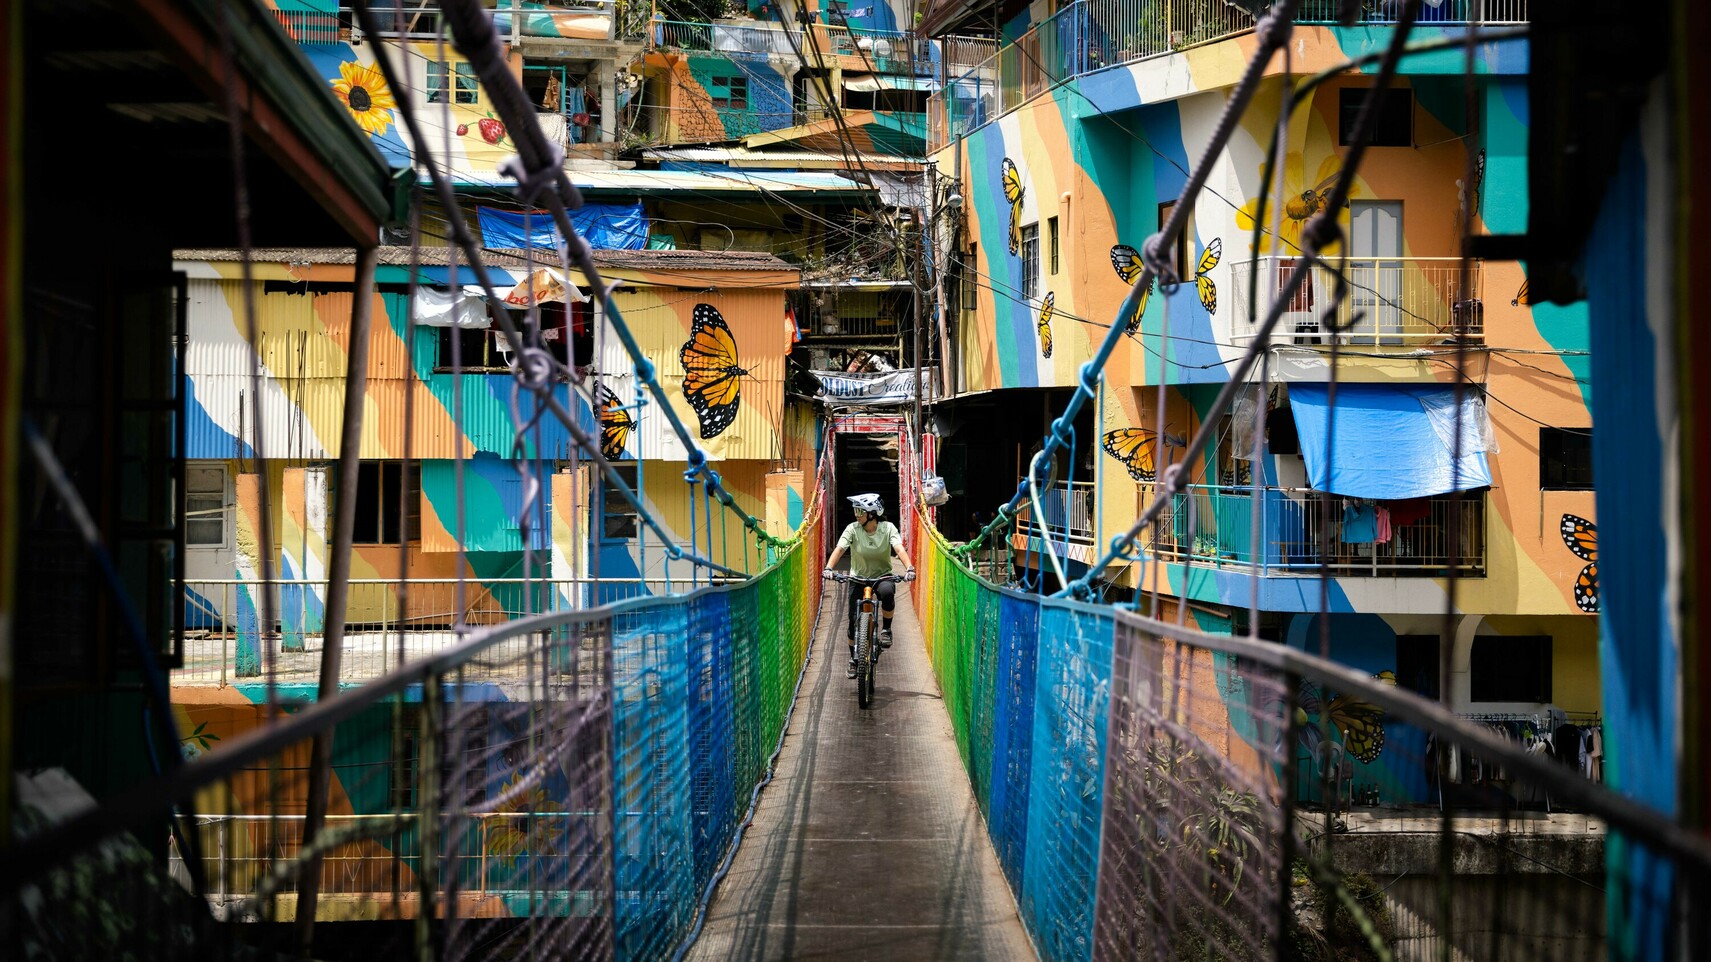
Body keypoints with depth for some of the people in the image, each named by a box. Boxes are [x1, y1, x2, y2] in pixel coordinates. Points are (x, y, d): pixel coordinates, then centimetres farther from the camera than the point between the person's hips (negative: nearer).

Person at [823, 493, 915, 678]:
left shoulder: (888, 528, -12)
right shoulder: (853, 529, -11)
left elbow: (899, 549, -25)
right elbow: (839, 549, -22)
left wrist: (910, 568, -42)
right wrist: (829, 568, -40)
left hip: (882, 576, -1)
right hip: (858, 578, 1)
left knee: (887, 592, -37)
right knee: (854, 621, -3)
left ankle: (886, 629, -12)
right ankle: (853, 658, 21)